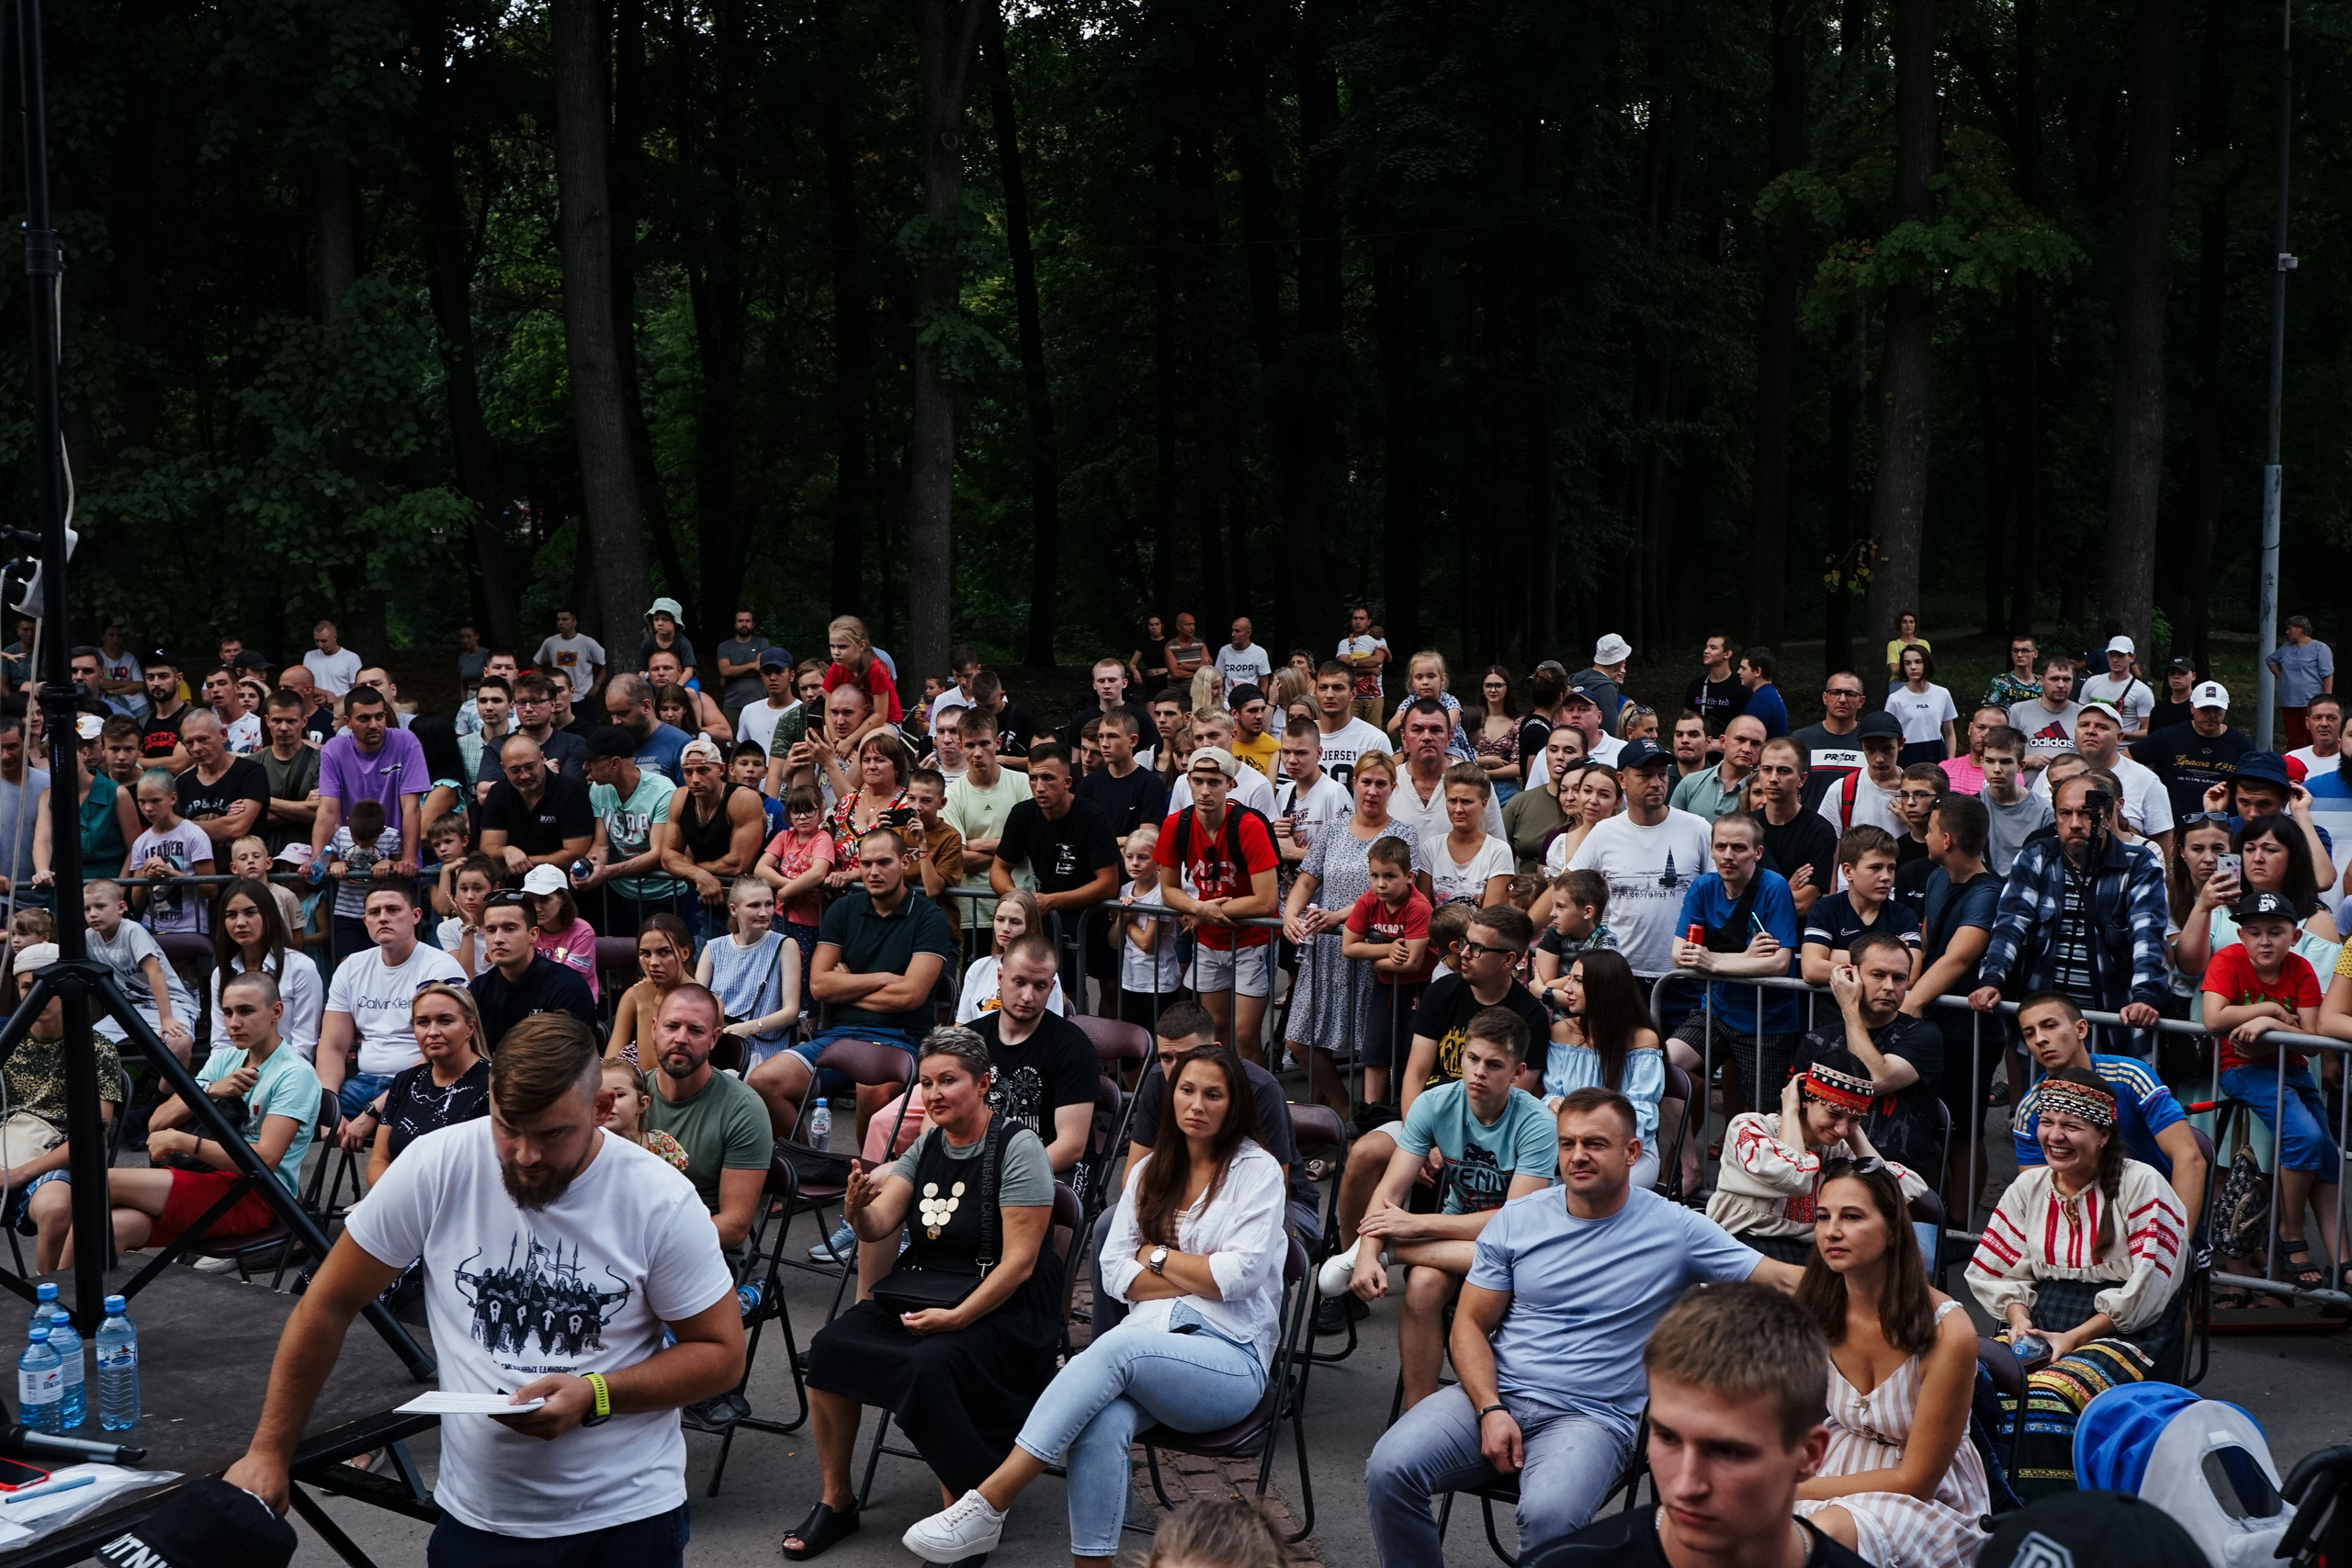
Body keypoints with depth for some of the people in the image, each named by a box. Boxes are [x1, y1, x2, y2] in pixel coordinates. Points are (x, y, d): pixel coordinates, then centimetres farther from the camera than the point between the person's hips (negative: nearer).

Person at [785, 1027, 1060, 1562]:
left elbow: (1020, 1261, -15)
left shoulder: (1017, 1148, -10)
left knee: (929, 1366, -34)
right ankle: (835, 1501, -1)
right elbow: (877, 1228, 0)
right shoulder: (927, 1144, 10)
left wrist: (956, 1318, -22)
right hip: (916, 1296, 7)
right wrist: (858, 1209, -23)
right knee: (829, 1345, -16)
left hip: (996, 1310, -6)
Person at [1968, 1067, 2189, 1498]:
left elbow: (2146, 1291, -10)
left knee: (2046, 1395, -34)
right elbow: (1992, 1271, 13)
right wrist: (2019, 1318, -7)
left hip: (2128, 1334, -5)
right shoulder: (2029, 1186, 14)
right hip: (2043, 1323, 5)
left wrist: (2074, 1337, -14)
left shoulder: (2142, 1185, -3)